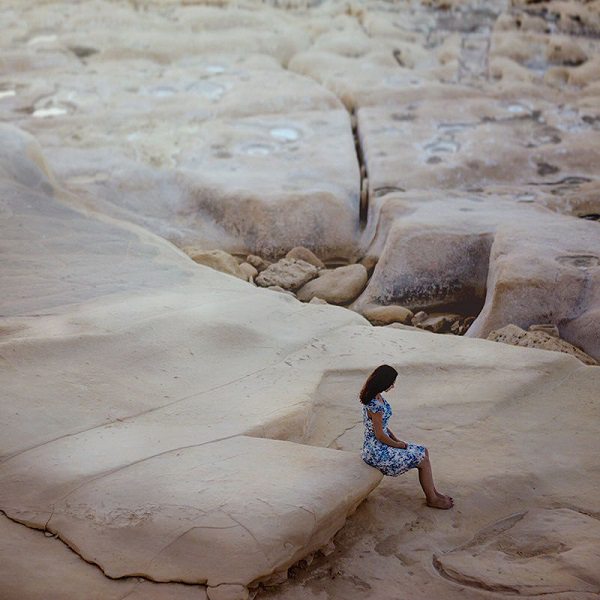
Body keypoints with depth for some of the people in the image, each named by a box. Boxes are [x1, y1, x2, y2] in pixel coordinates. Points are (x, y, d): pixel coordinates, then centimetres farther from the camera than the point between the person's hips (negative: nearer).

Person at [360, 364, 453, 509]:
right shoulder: (375, 406, -29)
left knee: (424, 452, 12)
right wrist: (397, 444, -7)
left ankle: (433, 492, 23)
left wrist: (396, 439, 8)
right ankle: (432, 499, 14)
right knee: (423, 461, -3)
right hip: (377, 452, -10)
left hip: (381, 445, 10)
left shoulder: (376, 397, 2)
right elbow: (379, 435, -22)